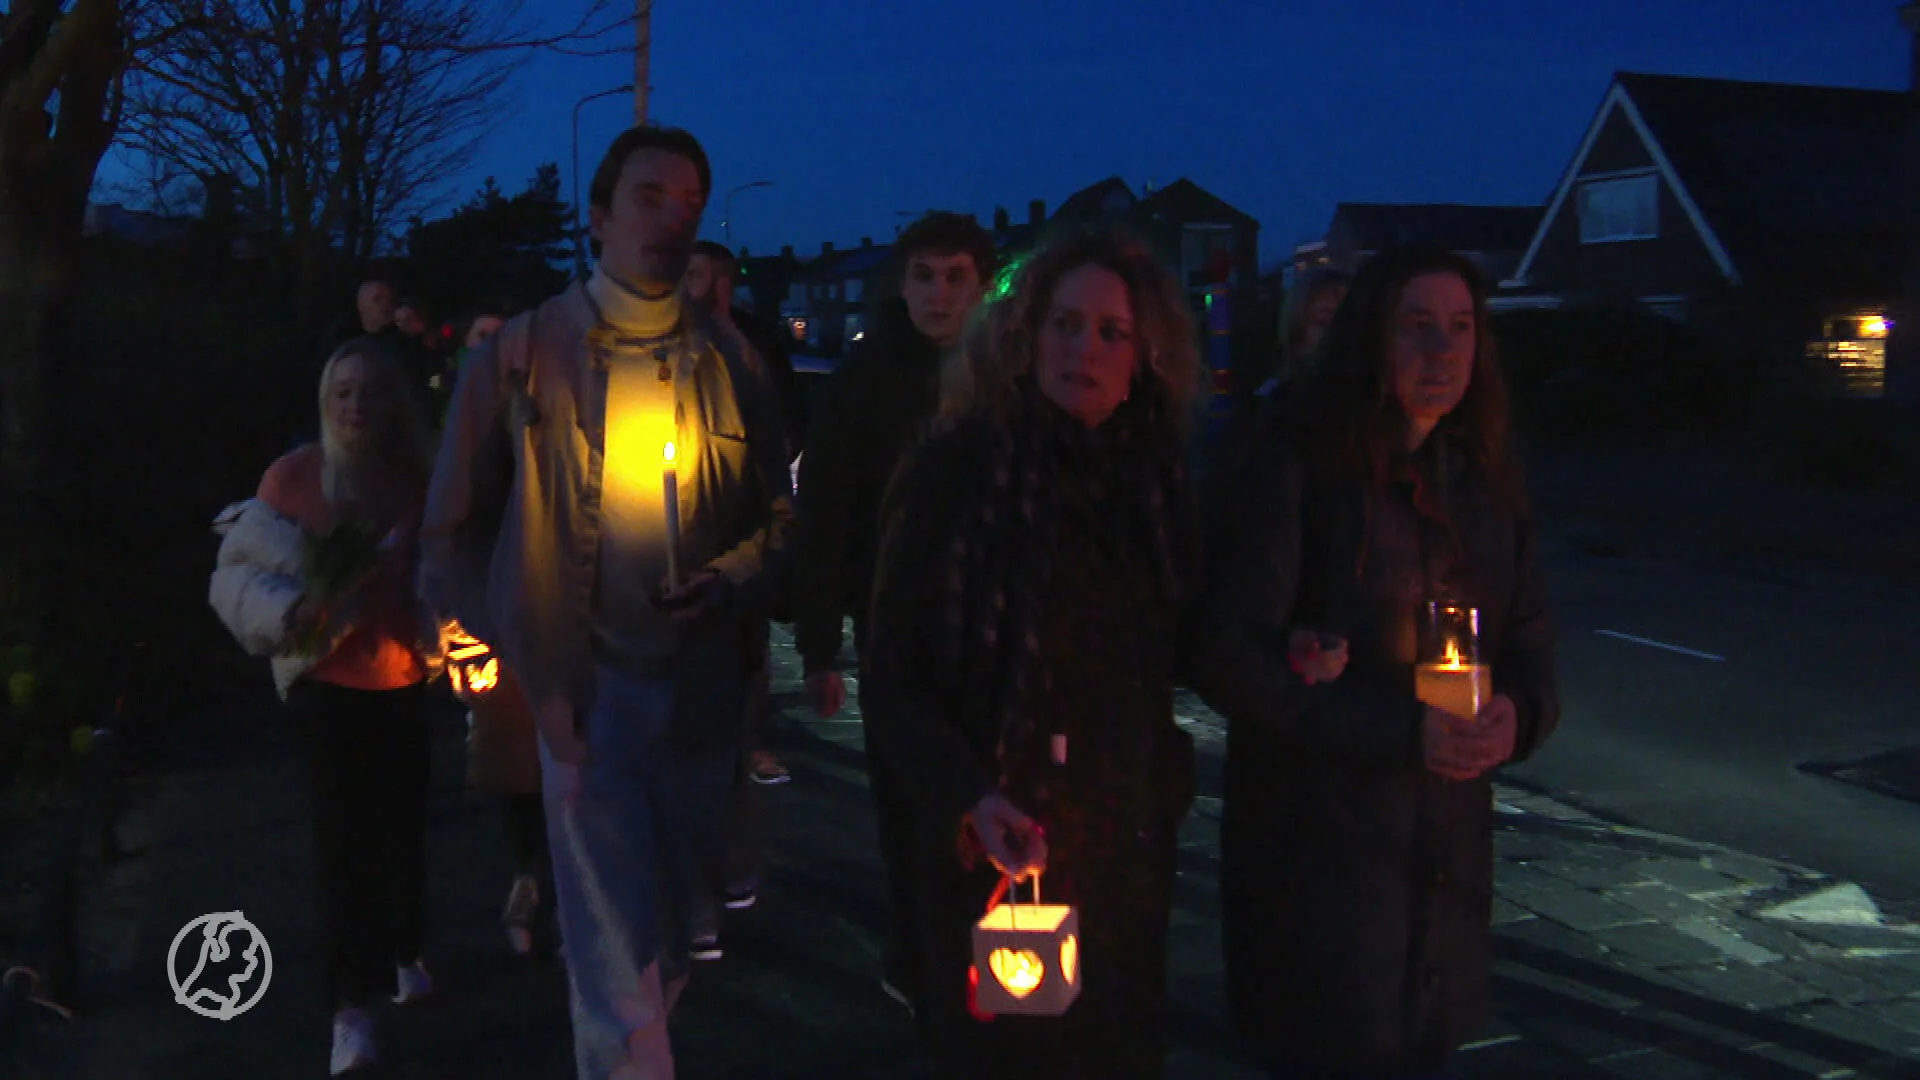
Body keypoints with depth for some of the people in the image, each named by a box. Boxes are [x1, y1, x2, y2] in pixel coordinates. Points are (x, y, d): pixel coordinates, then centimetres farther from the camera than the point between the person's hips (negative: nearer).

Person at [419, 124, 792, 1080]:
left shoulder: (726, 362, 7)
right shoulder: (523, 352, -1)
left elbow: (777, 514, 13)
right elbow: (454, 527, 4)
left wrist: (726, 579, -6)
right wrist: (511, 650, -2)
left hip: (700, 681, 4)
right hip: (584, 686, -3)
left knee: (673, 935, 17)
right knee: (616, 956, -4)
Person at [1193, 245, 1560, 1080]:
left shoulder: (1486, 485, 9)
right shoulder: (1301, 472, -10)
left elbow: (1530, 647, 13)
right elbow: (1227, 658, -14)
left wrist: (1517, 715, -11)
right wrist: (1399, 730, -20)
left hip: (1447, 853, 6)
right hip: (1316, 847, -5)